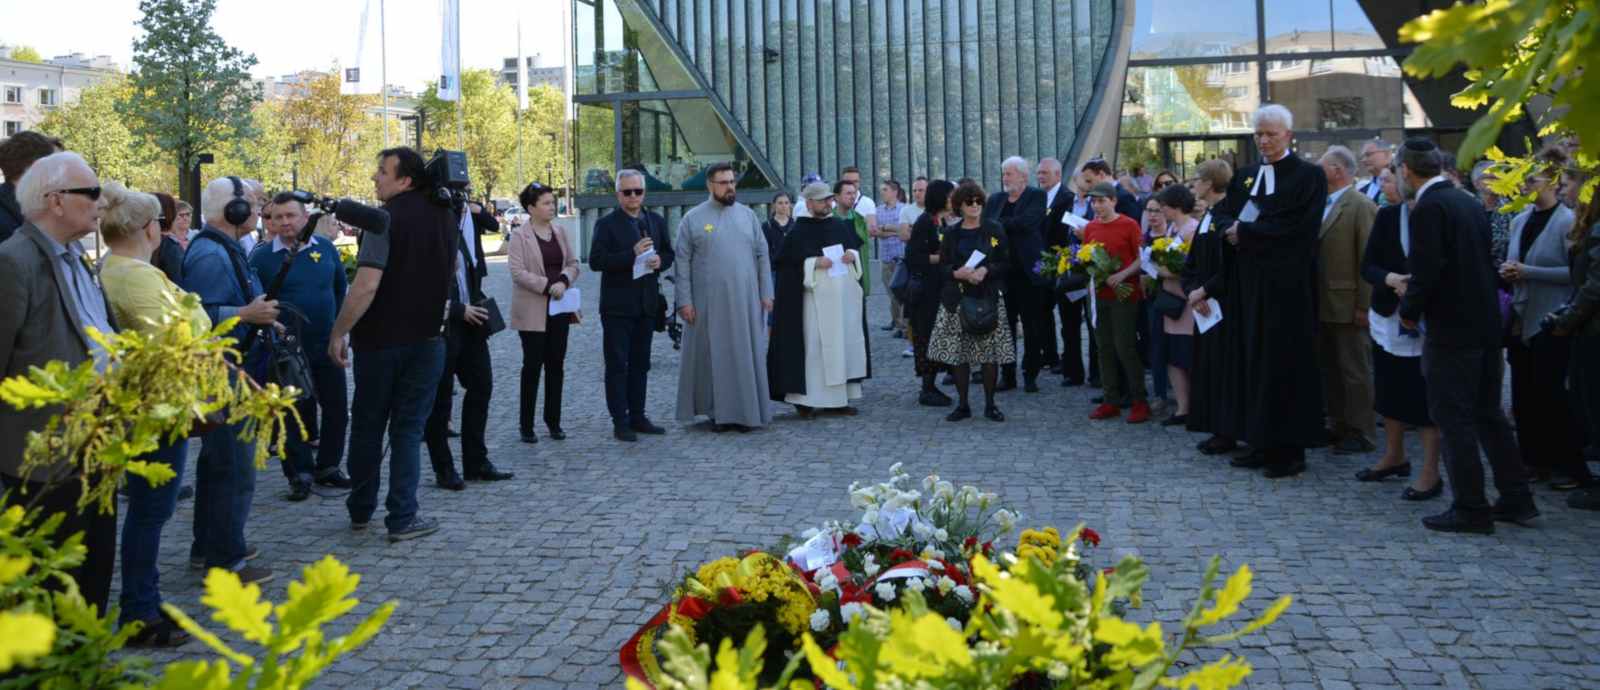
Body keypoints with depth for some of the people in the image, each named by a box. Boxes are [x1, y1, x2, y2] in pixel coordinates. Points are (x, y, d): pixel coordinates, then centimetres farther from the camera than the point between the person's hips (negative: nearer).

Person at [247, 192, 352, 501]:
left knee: (337, 409, 8)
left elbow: (340, 287, 14)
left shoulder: (325, 248, 2)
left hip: (327, 345, 3)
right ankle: (300, 474, 13)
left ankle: (328, 466, 24)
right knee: (295, 413, 3)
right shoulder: (262, 256, -6)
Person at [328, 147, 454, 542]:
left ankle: (360, 511, 23)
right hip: (427, 338, 4)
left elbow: (366, 285, -22)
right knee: (409, 429, 6)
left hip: (380, 339, -4)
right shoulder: (445, 216, 6)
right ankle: (402, 518, 2)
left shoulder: (387, 217, -15)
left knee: (367, 426, 12)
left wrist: (338, 333, -15)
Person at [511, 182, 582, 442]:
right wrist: (547, 286, -20)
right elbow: (517, 272, -14)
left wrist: (563, 281, -12)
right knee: (533, 365, -1)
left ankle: (553, 421, 17)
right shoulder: (519, 236, -7)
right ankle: (526, 425, 8)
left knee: (556, 365, 7)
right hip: (533, 311, -5)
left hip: (560, 308, 5)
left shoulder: (559, 233, 10)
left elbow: (573, 263, 8)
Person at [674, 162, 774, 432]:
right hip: (708, 303, -2)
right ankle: (717, 412, 12)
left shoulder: (747, 214, 7)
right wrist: (684, 300, -8)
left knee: (746, 355, 4)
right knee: (712, 355, 3)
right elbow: (682, 262, -2)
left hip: (745, 300, 2)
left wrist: (766, 292, 1)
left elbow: (762, 255, 8)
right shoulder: (693, 218, 0)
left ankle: (746, 411, 13)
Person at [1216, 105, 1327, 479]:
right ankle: (1263, 444, 14)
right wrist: (1233, 230, -11)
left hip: (1289, 285, -6)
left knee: (1288, 362, -2)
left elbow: (1297, 227, -15)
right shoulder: (1245, 176, 14)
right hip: (1254, 283, 6)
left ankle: (1290, 450, 4)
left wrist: (1246, 232, -11)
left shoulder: (1309, 175, -5)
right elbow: (1229, 220, 12)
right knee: (1258, 361, 8)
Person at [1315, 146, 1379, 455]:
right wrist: (1311, 301, 10)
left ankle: (1362, 433, 8)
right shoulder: (1323, 205, 13)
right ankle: (1338, 426, 24)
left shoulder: (1362, 206, -11)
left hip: (1348, 306, -8)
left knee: (1355, 371, 0)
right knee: (1329, 369, 14)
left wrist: (1363, 306, -16)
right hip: (1323, 305, 8)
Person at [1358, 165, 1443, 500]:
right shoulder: (1387, 216, 3)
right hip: (1390, 316, 6)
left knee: (1426, 394, -1)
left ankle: (1430, 473, 8)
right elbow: (1368, 265, 1)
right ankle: (1394, 457, 34)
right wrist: (1390, 279, -19)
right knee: (1389, 389, 16)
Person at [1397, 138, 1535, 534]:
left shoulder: (1428, 209, -15)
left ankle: (1471, 509, 4)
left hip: (1451, 327, -9)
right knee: (1488, 413, 16)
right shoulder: (1469, 202, 11)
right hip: (1485, 323, 9)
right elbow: (1480, 261, 15)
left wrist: (1409, 310, -5)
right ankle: (1517, 500, 21)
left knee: (1453, 417, 0)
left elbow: (1427, 270, -22)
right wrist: (1415, 289, 16)